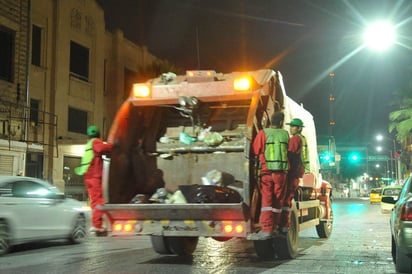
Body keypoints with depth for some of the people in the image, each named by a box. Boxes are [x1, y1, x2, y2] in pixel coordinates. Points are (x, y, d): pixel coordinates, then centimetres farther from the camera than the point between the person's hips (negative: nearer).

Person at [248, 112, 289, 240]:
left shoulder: (263, 133, -3)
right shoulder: (285, 134, 5)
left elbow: (256, 151, 1)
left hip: (266, 171, -2)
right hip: (281, 172, 2)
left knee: (267, 200, -4)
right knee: (278, 201, 11)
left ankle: (266, 229, -13)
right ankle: (274, 227, 17)